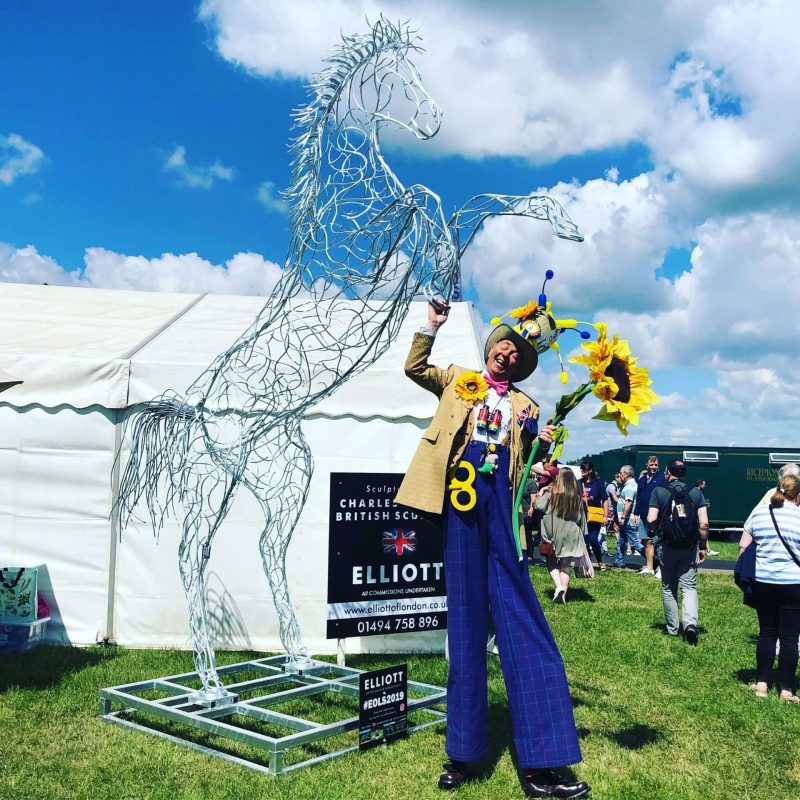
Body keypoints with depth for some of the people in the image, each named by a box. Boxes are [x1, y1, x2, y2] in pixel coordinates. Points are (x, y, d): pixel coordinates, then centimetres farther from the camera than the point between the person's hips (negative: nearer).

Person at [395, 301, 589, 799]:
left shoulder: (525, 405, 19)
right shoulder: (459, 382, 19)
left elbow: (528, 464, 14)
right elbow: (415, 368, 12)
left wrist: (542, 444, -6)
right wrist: (432, 327, 4)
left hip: (501, 500, 1)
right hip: (463, 494, -1)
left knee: (519, 618, -4)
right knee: (466, 616, 1)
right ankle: (463, 752, 11)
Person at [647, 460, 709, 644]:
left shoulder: (659, 491, -6)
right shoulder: (696, 492, -2)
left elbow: (651, 520, -13)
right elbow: (704, 523, -7)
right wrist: (703, 546, 5)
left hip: (666, 547, 0)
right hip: (690, 548, 1)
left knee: (669, 588, 13)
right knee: (689, 587, 7)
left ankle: (672, 628, 21)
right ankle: (690, 623, -14)